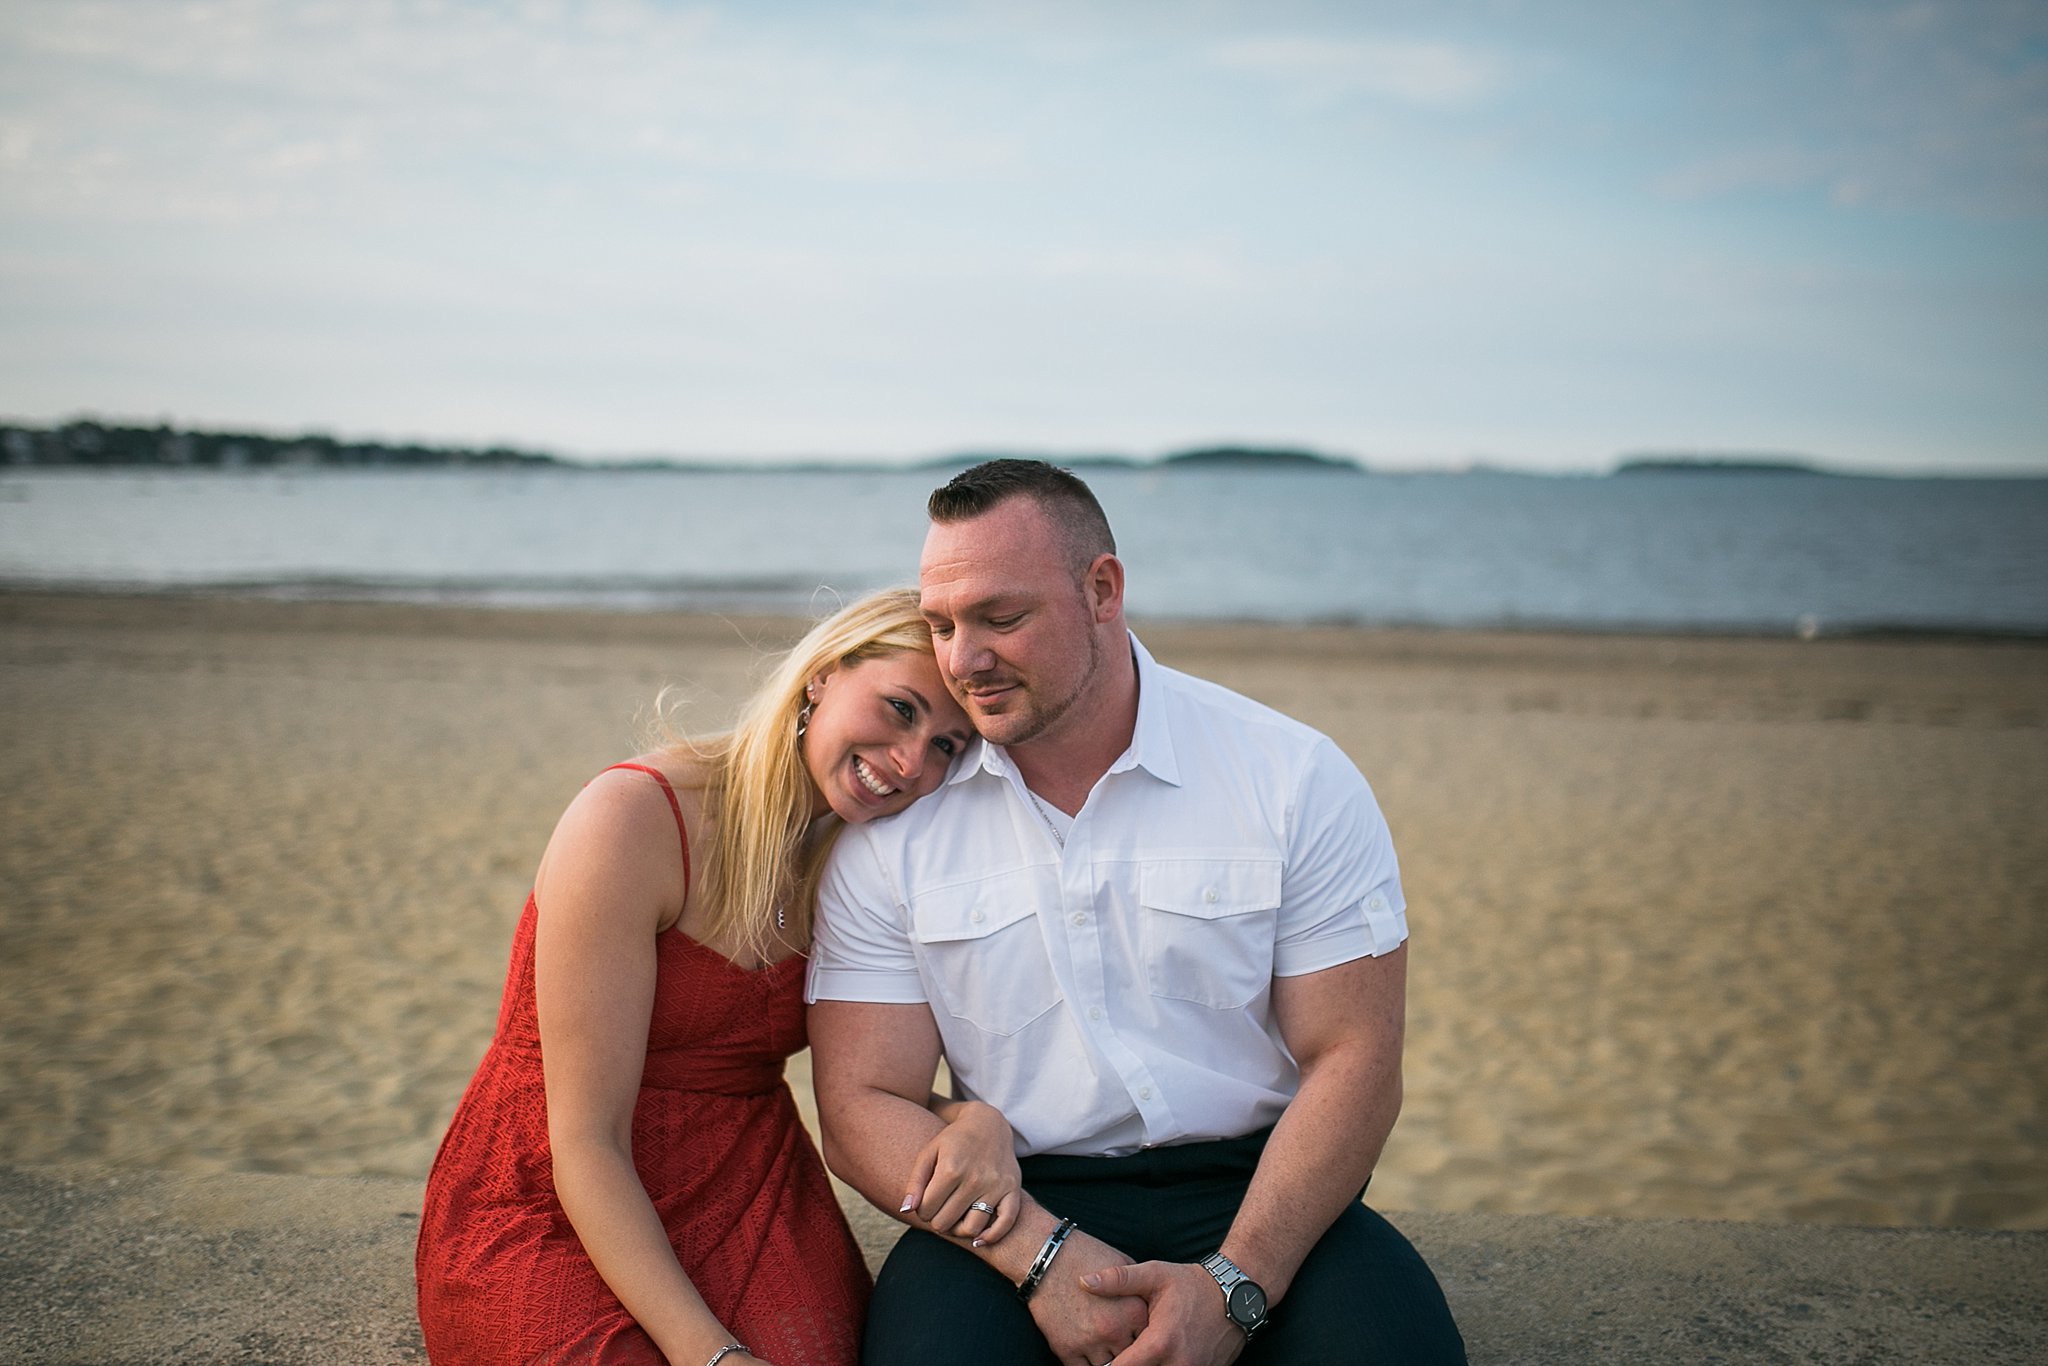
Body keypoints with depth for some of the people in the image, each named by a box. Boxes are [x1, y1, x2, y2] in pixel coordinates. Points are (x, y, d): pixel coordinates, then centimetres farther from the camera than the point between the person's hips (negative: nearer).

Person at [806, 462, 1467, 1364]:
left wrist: (1233, 1287, -19)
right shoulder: (890, 831, 1)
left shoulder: (1294, 779, -2)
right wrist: (1043, 1256, -18)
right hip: (1017, 1206, 0)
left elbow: (1351, 1063, -5)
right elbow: (863, 1107, -2)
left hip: (1253, 1191, 0)